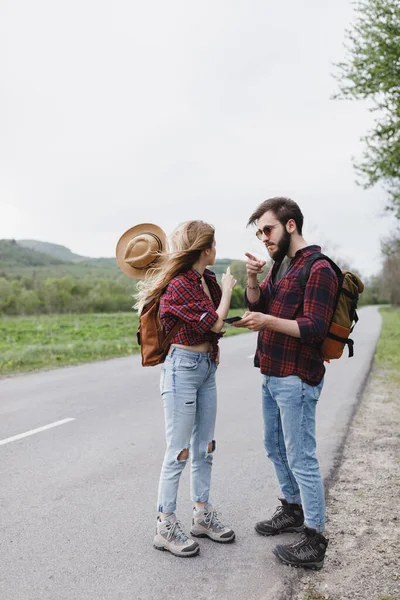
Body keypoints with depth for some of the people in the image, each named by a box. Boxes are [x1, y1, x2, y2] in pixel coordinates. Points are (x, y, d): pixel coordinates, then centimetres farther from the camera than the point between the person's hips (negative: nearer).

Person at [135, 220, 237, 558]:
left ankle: (203, 516, 29)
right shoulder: (179, 285, -17)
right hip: (183, 368, -8)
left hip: (207, 368, 9)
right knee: (178, 451, -1)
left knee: (204, 449, 15)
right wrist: (227, 290, -4)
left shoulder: (207, 279, 9)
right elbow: (216, 323, -17)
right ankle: (166, 527, 13)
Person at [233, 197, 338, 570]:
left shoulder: (318, 269, -14)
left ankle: (314, 541, 12)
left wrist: (268, 321, -30)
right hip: (271, 375, 9)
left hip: (295, 379, -9)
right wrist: (252, 278, -12)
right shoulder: (281, 264, 14)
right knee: (275, 448, 20)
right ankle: (292, 510, 39)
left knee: (300, 458, -2)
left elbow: (315, 327, -20)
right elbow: (256, 304, 6)